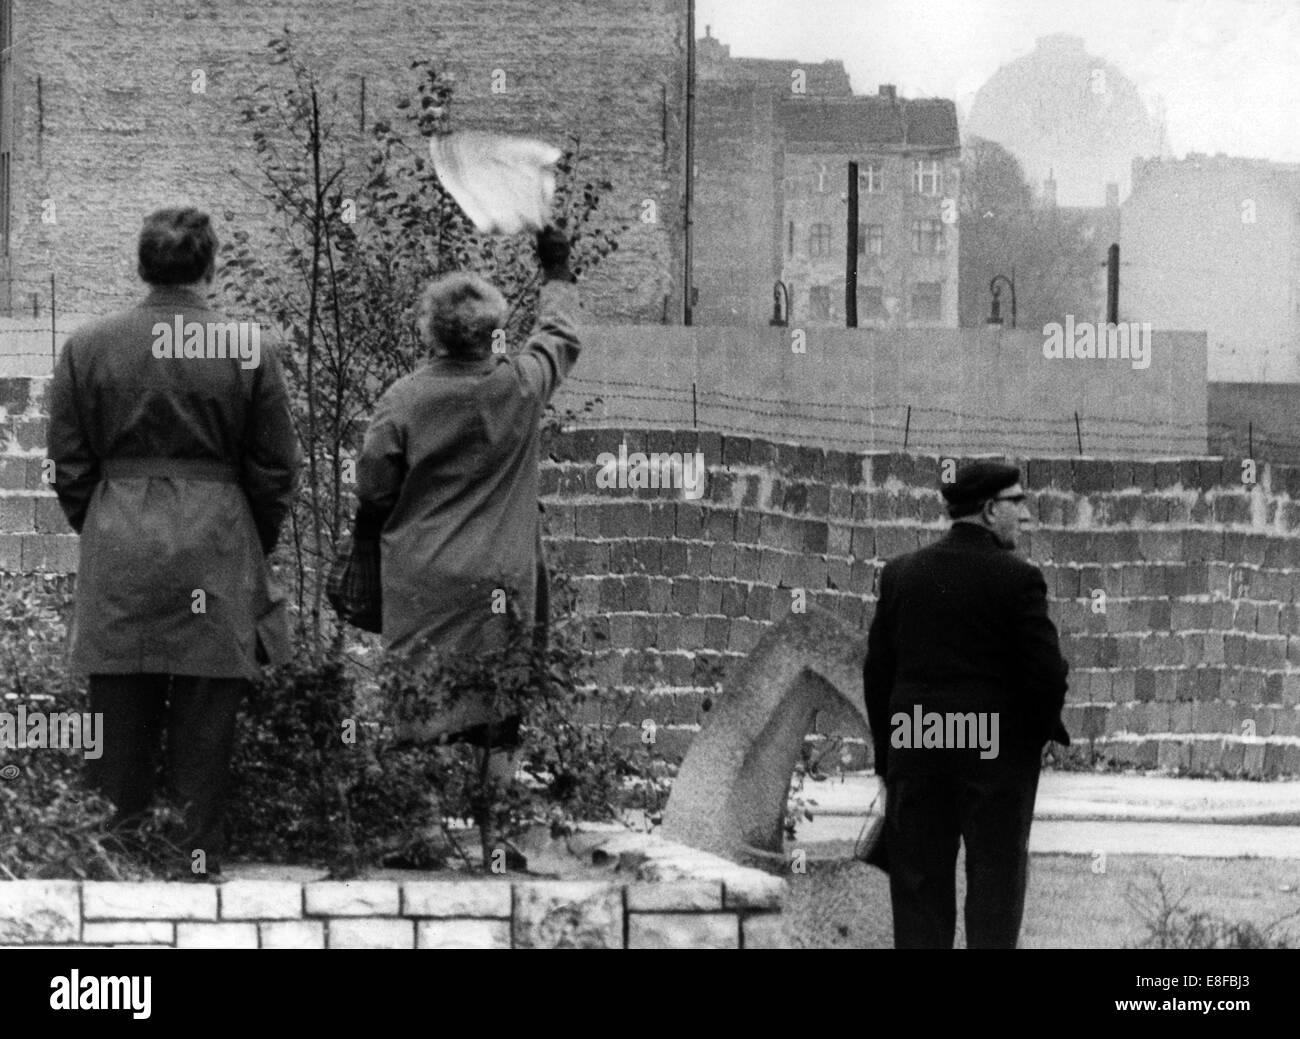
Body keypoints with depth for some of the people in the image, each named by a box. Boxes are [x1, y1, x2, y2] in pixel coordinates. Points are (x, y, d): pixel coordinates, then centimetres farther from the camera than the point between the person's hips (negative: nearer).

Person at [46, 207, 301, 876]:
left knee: (121, 711, 9)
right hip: (216, 549, -1)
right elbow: (275, 468, 2)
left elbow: (69, 466, 4)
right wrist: (255, 546, 16)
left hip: (116, 553, 1)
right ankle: (200, 858, 10)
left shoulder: (87, 347, -1)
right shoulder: (248, 350, -4)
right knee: (206, 715, 6)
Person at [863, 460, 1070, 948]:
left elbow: (877, 670, 6)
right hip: (999, 757, -4)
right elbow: (1046, 672, -13)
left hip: (915, 752, 4)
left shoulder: (901, 573, 4)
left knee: (919, 890, 8)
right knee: (995, 889, 4)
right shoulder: (1017, 578, -10)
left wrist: (886, 754, 13)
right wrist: (1043, 727, 8)